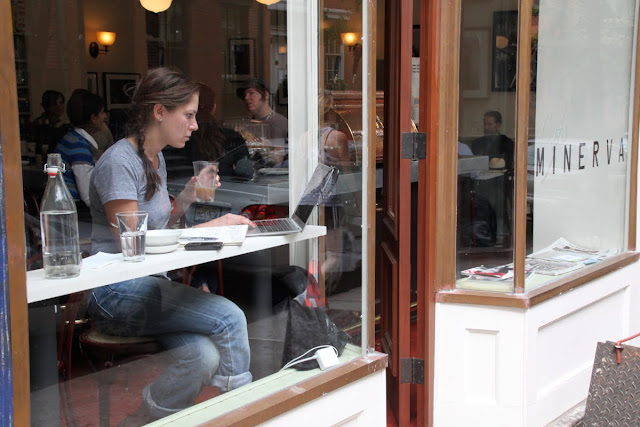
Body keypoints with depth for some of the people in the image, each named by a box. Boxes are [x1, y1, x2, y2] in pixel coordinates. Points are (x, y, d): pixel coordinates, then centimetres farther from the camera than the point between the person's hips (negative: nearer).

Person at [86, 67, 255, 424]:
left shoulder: (156, 159, 15)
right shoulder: (119, 161, -13)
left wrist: (186, 199, 1)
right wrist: (212, 226, -15)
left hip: (149, 285, 8)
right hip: (117, 292, -8)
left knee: (206, 358, -20)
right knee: (229, 317, -24)